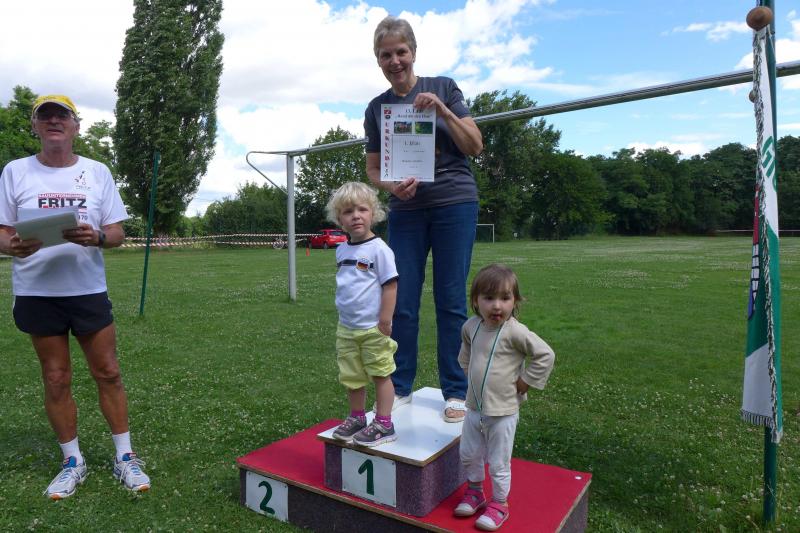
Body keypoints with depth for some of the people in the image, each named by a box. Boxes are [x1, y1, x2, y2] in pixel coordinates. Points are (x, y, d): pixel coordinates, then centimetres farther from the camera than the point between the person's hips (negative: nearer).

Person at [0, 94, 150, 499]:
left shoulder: (97, 172, 4)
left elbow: (117, 233, 3)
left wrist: (96, 237, -19)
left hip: (89, 289, 0)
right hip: (37, 293, 0)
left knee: (108, 374, 4)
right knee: (56, 380, 8)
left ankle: (124, 458, 17)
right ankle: (73, 462, 24)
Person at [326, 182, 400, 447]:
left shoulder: (378, 249, -14)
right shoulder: (341, 250, 7)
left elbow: (390, 285, -15)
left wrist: (385, 321, -16)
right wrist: (343, 313, 14)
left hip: (373, 329, -6)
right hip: (346, 328, 7)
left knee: (380, 375, 6)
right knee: (351, 377, 16)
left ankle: (383, 424, 18)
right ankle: (357, 418, 33)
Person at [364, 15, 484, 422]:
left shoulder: (442, 88, 3)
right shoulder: (377, 108, 9)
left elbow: (475, 146, 0)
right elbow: (373, 170, 11)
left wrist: (442, 110, -13)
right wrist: (391, 186, -11)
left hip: (454, 203, -2)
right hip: (406, 211, 2)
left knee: (450, 301, -1)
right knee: (402, 303, 1)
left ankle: (455, 392, 12)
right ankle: (399, 388, 17)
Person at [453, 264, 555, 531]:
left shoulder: (515, 331, -22)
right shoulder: (471, 326, -4)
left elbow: (545, 355, -19)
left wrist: (523, 383, -14)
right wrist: (471, 374, 7)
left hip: (502, 412, -5)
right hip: (474, 407, 6)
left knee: (498, 463, 11)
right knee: (468, 454, 20)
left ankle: (498, 504, 34)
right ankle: (475, 492, 44)